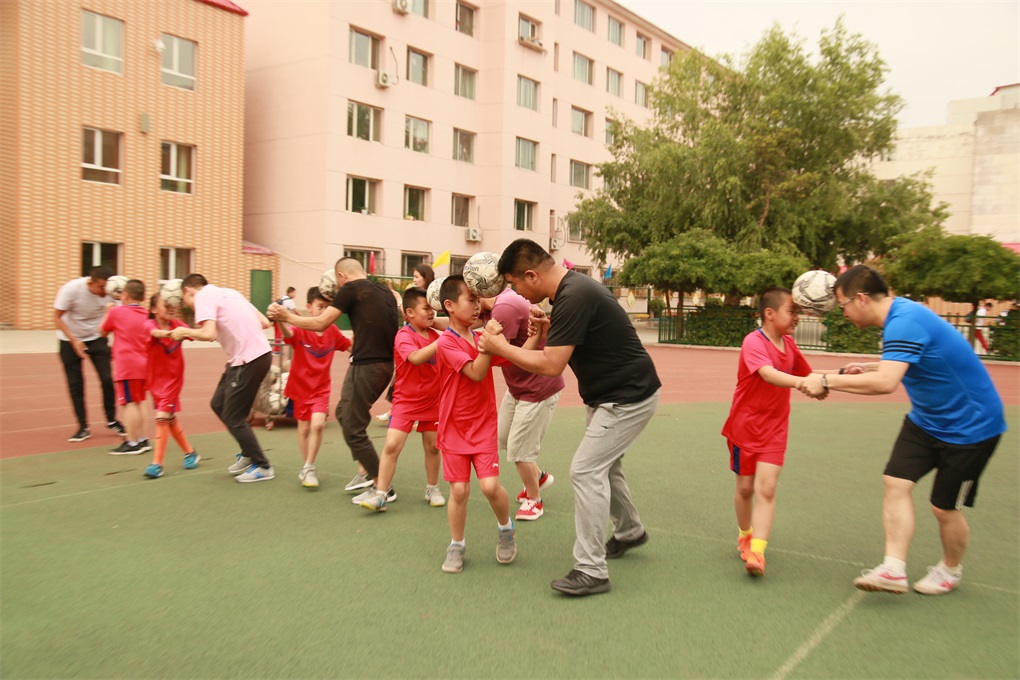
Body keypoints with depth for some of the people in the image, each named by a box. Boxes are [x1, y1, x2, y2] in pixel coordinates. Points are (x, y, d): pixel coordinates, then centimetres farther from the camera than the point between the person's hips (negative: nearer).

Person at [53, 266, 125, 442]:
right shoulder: (71, 289, -25)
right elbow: (57, 317, -16)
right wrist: (74, 341, -26)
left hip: (97, 338, 1)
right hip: (70, 340, -1)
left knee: (108, 379, -9)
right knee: (75, 384, 0)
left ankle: (111, 420, 11)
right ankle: (83, 427, 12)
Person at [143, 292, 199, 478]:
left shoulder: (177, 324, -5)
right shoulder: (150, 324, -13)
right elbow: (156, 333, -36)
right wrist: (171, 333, -56)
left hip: (173, 378, -2)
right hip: (156, 379, 2)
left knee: (162, 418, -10)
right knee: (170, 419, 11)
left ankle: (157, 463, -5)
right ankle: (190, 453, 29)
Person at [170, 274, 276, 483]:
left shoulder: (203, 296, -6)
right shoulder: (229, 292, 18)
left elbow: (209, 334, -21)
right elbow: (264, 323, 14)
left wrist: (185, 332, -4)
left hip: (248, 360, -9)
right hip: (259, 352, 9)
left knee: (233, 418, 3)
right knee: (218, 404, 20)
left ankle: (262, 467, 13)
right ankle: (248, 455, 29)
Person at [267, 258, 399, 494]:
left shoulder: (351, 288, -5)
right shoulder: (385, 291, 15)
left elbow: (320, 323, -4)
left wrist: (286, 316, 9)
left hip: (366, 366, -8)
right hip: (386, 364, 8)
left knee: (353, 429, 2)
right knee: (345, 412, 25)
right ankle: (365, 471, 24)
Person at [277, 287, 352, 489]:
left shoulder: (333, 331, -7)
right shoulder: (300, 329, -18)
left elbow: (351, 347, 5)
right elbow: (288, 334, -41)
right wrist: (279, 320, -63)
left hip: (321, 387, 1)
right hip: (301, 385, -1)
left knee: (318, 424, -17)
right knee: (304, 428, 11)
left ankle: (309, 468, -1)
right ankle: (306, 467, 32)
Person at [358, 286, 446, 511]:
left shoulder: (435, 335, 5)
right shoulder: (403, 336, -15)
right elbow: (416, 357, -36)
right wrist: (441, 342, -39)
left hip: (432, 401, 5)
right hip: (405, 401, -5)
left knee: (432, 446, 11)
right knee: (392, 445, -12)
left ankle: (432, 489, 29)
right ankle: (381, 493, -3)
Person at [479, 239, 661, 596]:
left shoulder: (574, 298, -27)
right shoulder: (573, 285, 5)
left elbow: (551, 365, -26)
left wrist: (501, 347, -16)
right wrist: (545, 331, -2)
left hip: (628, 398, -10)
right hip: (611, 394, 10)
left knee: (586, 470, -11)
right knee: (604, 465, 22)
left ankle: (591, 570, -3)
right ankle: (629, 531, 44)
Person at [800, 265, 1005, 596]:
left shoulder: (905, 322, -30)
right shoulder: (901, 316, 1)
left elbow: (885, 382, -42)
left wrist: (827, 380, -34)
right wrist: (868, 368, 4)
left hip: (970, 425, -9)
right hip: (926, 419, 9)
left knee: (944, 507, 4)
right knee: (896, 481, -5)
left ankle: (950, 569, 30)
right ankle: (894, 569, -3)